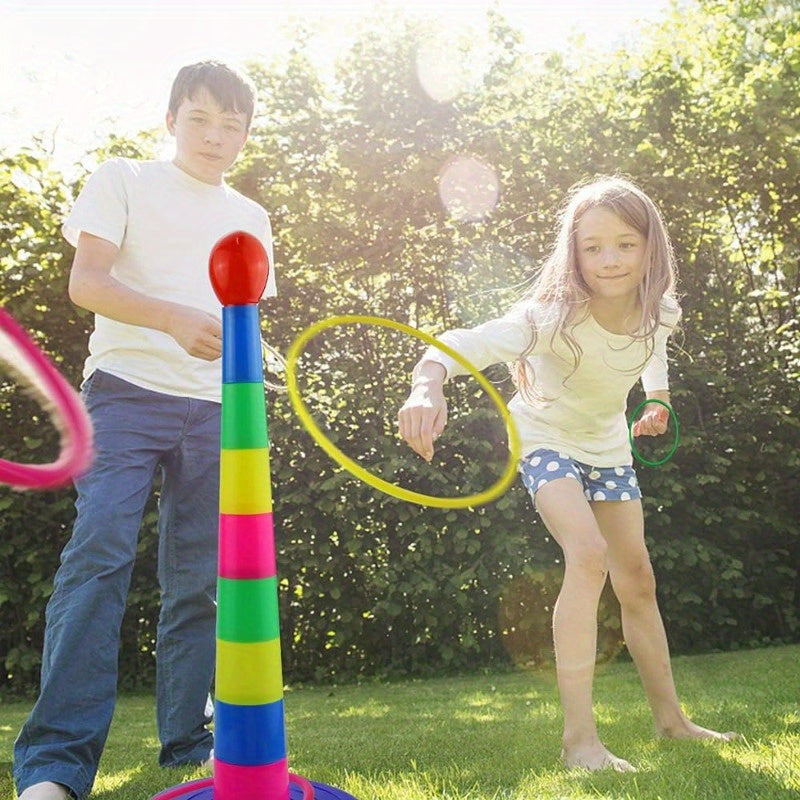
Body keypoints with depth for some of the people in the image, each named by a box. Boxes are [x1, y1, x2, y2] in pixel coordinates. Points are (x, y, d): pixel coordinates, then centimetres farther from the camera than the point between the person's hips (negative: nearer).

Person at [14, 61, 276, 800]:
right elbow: (85, 282, -6)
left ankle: (189, 740, 16)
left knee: (198, 577, 5)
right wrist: (174, 317, -20)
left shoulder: (250, 217, 18)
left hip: (215, 408, 4)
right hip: (128, 391, -4)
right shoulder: (124, 181, 6)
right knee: (98, 555, -17)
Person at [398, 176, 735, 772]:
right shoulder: (554, 315, -35)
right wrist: (429, 384, -72)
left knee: (637, 579, 12)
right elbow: (468, 342, -53)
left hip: (609, 444, 6)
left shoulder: (660, 312, -18)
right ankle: (579, 737, -22)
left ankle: (670, 718, 31)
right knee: (588, 553, -29)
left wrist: (658, 396, 0)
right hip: (547, 438, -5)